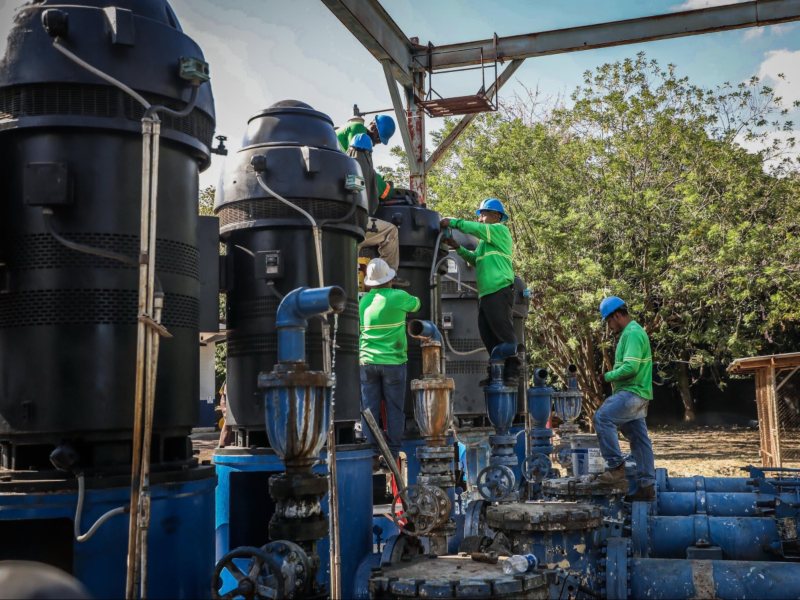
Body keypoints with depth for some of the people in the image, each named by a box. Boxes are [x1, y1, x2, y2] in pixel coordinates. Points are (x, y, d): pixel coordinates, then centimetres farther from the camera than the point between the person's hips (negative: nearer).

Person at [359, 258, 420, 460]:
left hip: (367, 362, 3)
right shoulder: (398, 297, -6)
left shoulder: (362, 302, 5)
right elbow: (415, 304, 15)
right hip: (393, 361, -3)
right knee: (394, 408, 5)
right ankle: (394, 451, 8)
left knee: (369, 408, 5)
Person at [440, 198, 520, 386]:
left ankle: (512, 373, -7)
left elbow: (477, 229, -12)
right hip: (485, 293, 9)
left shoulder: (500, 230, 2)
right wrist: (458, 247, 13)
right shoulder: (485, 240, 29)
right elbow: (475, 259, 25)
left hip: (499, 291, -9)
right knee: (488, 335, 5)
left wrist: (453, 222, -6)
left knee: (504, 332, -9)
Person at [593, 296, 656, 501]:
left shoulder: (633, 333, -14)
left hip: (632, 392, -11)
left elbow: (630, 367, -24)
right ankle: (646, 486, 11)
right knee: (639, 439, 9)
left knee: (602, 417, -20)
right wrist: (613, 377, 12)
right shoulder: (632, 332, 20)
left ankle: (616, 466, -17)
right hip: (635, 394, 11)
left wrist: (609, 376, -10)